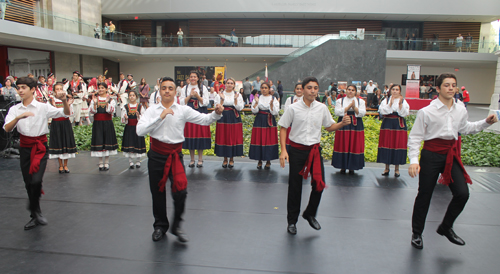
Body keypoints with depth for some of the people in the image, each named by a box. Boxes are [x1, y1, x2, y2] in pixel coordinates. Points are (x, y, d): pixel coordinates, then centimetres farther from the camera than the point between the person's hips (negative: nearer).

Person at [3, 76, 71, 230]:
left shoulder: (43, 107, -4)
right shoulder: (15, 109, 4)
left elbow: (66, 114, -8)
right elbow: (7, 128, -9)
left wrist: (64, 101, -26)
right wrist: (19, 117, -26)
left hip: (40, 147, -3)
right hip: (25, 148, 4)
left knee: (36, 180, -19)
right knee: (28, 184, 10)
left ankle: (35, 210, 7)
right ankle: (35, 216, 25)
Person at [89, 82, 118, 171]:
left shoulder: (111, 100, 4)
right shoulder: (94, 99, 7)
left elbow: (111, 111, -10)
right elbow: (92, 111, -3)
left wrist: (107, 103, -24)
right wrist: (95, 104, -19)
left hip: (107, 123, -1)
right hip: (97, 124, 1)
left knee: (107, 141, 2)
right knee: (99, 142, 1)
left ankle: (106, 163, 12)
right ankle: (101, 163, 10)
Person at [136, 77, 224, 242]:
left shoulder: (183, 110, 1)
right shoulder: (152, 110, 1)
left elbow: (204, 119, -5)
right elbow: (140, 131, -13)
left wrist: (216, 113, -25)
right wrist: (161, 117, -19)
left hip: (175, 155, -1)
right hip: (156, 155, 1)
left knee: (180, 190, -11)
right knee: (157, 192, 12)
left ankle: (176, 226, 15)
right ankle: (160, 226, 35)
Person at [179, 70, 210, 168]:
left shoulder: (203, 88, 7)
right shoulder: (185, 88, 11)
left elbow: (206, 102, -1)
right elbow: (182, 102, 3)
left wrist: (197, 96, -14)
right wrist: (190, 95, -9)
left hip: (200, 113, -1)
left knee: (200, 134, -3)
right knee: (190, 135, 0)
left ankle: (200, 159, 8)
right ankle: (192, 159, 12)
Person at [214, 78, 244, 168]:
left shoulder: (238, 95, 6)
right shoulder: (220, 94, 6)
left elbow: (239, 108, -3)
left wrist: (235, 99, -16)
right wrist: (222, 99, -14)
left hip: (234, 119, 0)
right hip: (223, 119, 0)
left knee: (233, 138, 0)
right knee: (223, 138, 1)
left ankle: (231, 159, 14)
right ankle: (225, 159, 15)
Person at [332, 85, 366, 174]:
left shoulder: (361, 101, 10)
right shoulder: (340, 101, 8)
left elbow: (362, 113, -3)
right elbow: (337, 112, -7)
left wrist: (354, 107, -17)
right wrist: (349, 106, -11)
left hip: (356, 126, 1)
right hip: (343, 125, -1)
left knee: (354, 146, 1)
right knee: (343, 146, -1)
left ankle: (352, 167, 11)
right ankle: (343, 167, 9)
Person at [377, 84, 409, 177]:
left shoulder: (403, 101, 6)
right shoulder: (386, 100, 6)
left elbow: (405, 114, -7)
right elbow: (382, 111, -9)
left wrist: (400, 104, -18)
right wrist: (390, 103, -17)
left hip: (399, 125, 0)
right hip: (387, 124, 0)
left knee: (398, 144, 0)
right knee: (387, 145, 0)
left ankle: (397, 168, 12)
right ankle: (387, 168, 13)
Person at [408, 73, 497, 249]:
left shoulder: (460, 110, 7)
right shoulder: (427, 111, -10)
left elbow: (466, 128, 25)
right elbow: (415, 137, -9)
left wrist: (486, 122, 12)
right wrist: (413, 160, -19)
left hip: (451, 155, 5)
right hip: (431, 154, -5)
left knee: (462, 193, -3)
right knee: (424, 195, 3)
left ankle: (446, 227, 23)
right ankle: (417, 233, 23)